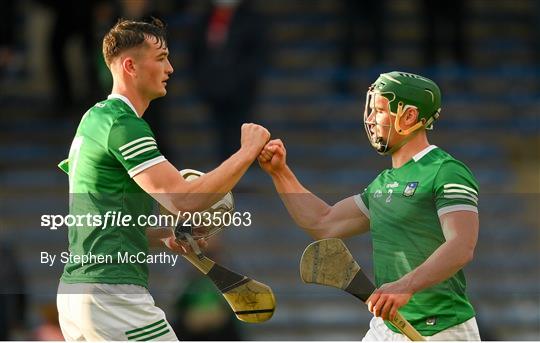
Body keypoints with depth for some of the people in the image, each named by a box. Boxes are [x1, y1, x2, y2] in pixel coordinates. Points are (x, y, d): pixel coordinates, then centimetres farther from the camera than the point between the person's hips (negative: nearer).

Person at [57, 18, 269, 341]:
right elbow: (184, 199, -21)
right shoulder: (124, 124, -12)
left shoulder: (96, 118, 19)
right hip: (113, 293, -10)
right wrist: (248, 151, -13)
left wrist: (163, 236, 11)